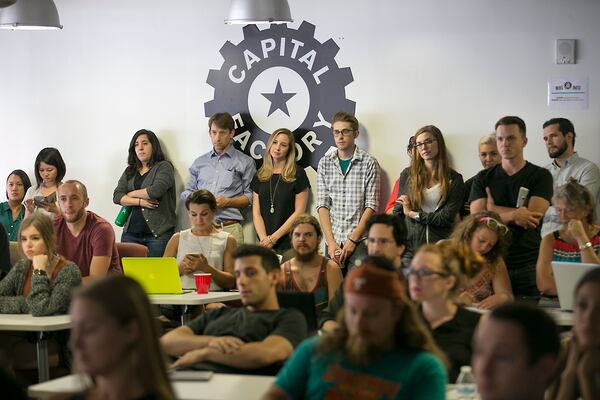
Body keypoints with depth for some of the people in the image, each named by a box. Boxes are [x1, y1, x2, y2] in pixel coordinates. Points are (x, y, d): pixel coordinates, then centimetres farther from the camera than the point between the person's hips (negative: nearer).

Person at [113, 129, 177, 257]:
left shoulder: (164, 167, 3)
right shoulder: (130, 171, 19)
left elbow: (156, 191, -14)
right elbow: (117, 196, 8)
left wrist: (131, 194, 1)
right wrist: (139, 202, -8)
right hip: (131, 232, 5)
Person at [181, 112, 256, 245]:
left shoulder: (245, 162, 10)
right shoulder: (199, 162, 22)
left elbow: (250, 197, 5)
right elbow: (187, 193, 25)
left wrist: (227, 202, -8)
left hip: (229, 228, -3)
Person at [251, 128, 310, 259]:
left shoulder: (298, 174, -1)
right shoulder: (260, 176, 11)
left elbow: (299, 212, -6)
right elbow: (256, 212, 7)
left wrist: (274, 237, -11)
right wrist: (264, 238, -10)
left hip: (290, 243, -3)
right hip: (265, 244, 3)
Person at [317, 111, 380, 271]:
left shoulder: (369, 163, 0)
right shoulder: (325, 163, 9)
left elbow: (371, 206, -3)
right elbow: (322, 205, 5)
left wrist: (353, 239, -10)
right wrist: (331, 242, -5)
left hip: (360, 240, -3)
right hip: (333, 241, 3)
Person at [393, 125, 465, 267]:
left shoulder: (454, 179, 4)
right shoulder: (407, 175, 9)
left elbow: (447, 217, -4)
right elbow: (397, 213, 10)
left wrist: (413, 214, -4)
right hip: (409, 249, 1)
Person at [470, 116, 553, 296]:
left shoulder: (541, 176, 3)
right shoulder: (483, 178, 11)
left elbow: (533, 216, -9)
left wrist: (493, 208, -1)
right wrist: (513, 216, -13)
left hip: (529, 263, -2)